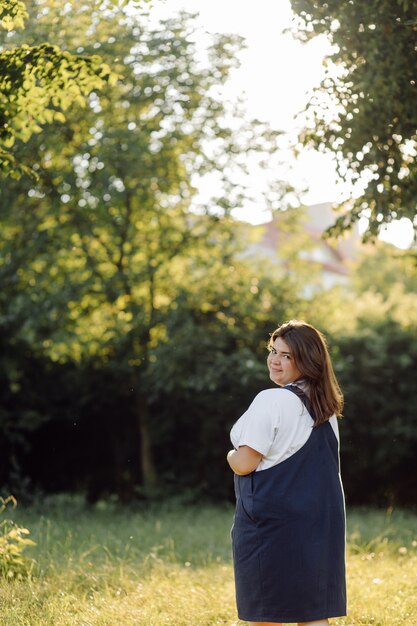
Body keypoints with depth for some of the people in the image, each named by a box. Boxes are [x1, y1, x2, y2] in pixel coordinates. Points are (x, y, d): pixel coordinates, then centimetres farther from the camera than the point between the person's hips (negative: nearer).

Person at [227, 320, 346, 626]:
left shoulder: (271, 401, -15)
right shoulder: (326, 407, 11)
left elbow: (245, 464, -16)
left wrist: (231, 456, 5)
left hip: (271, 520, -7)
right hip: (319, 519, 7)